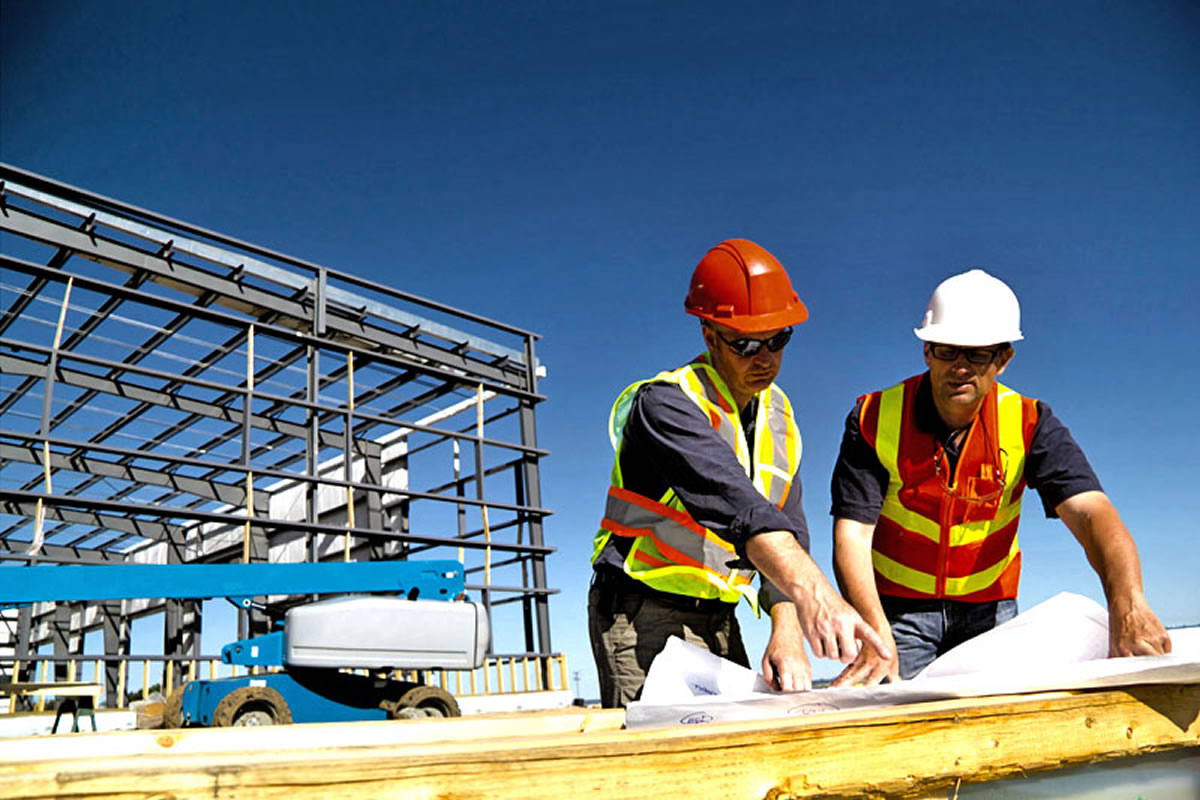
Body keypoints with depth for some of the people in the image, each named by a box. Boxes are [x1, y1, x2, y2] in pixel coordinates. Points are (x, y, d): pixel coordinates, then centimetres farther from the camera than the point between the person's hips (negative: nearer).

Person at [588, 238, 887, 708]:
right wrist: (810, 590, -50)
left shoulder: (778, 413, 5)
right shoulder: (665, 404, -19)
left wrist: (788, 635, -14)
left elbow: (788, 529, -1)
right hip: (643, 615, -6)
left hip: (718, 620, 7)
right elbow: (733, 502, -37)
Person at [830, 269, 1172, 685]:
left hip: (989, 608, 2)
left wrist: (1128, 605, -43)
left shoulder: (1028, 424, -10)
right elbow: (851, 534, -21)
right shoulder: (875, 419, -15)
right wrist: (876, 636, -35)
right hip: (897, 607, -2)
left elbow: (1090, 511, -23)